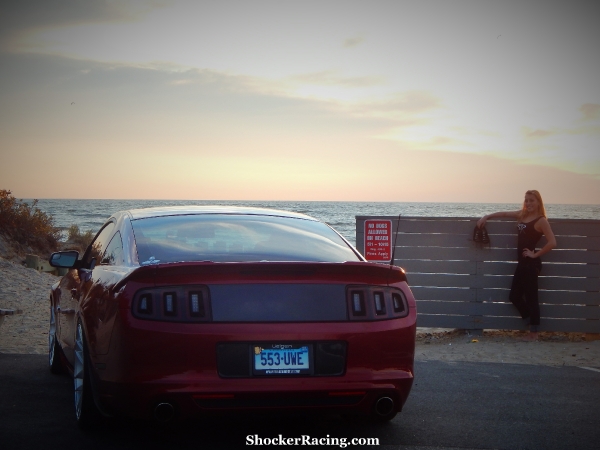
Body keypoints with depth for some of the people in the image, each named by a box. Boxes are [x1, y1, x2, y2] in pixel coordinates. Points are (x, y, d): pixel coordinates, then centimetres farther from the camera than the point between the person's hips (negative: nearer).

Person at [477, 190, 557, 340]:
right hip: (522, 263, 9)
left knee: (531, 298, -1)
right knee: (515, 296, 13)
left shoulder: (541, 221, -12)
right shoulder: (522, 215, 10)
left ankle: (534, 332, 9)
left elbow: (552, 243, -21)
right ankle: (532, 323, 26)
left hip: (531, 264, -9)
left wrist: (535, 254, -15)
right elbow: (503, 213, 24)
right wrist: (486, 217, 14)